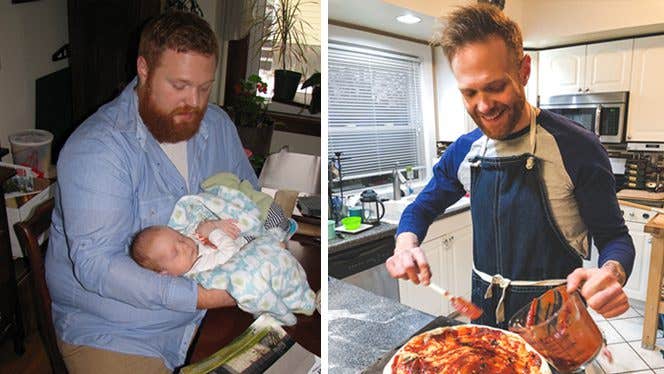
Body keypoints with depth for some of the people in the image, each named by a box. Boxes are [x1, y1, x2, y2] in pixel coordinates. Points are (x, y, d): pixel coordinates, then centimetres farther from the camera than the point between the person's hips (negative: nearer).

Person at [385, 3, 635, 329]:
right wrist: (406, 245, -16)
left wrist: (610, 274, -33)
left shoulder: (576, 147, -18)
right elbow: (421, 209, 6)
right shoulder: (463, 151, -5)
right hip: (484, 309, 4)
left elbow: (614, 237, -9)